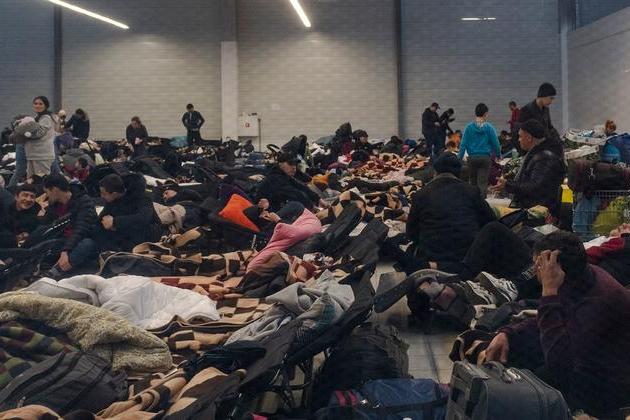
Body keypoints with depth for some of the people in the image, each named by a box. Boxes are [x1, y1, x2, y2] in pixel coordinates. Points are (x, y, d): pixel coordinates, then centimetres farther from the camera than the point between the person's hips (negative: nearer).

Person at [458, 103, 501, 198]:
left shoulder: (469, 127, -2)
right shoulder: (489, 127, -5)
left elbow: (463, 145, -4)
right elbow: (495, 143, -1)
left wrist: (459, 159, 1)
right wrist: (498, 154, 16)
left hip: (472, 158, 2)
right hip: (485, 157, -1)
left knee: (473, 182, 15)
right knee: (483, 183, -1)